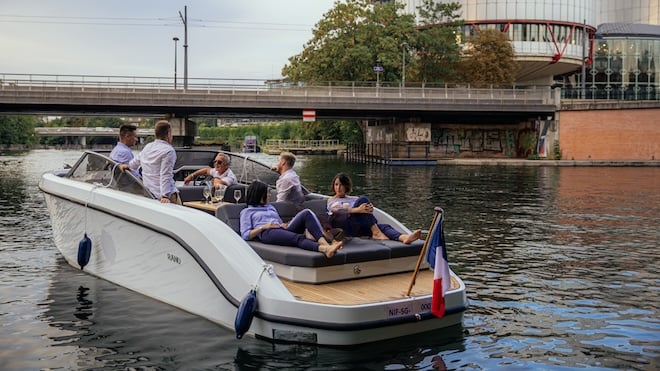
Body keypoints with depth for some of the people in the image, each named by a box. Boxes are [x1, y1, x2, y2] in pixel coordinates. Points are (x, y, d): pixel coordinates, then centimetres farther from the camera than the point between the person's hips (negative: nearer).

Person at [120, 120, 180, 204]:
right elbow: (165, 175, -20)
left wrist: (127, 165, 50)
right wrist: (165, 196, -24)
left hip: (149, 192, 8)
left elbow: (136, 161, 30)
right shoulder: (169, 151, -12)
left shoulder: (147, 147, 12)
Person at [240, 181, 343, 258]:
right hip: (267, 234, -5)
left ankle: (325, 243, -46)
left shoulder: (271, 207, 38)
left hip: (283, 231, 6)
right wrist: (263, 227, -5)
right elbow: (245, 235, 7)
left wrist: (284, 225, 7)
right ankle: (324, 249, -66)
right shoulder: (247, 212, 20)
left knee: (307, 213, -23)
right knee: (298, 238, -38)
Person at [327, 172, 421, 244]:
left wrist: (370, 209, -17)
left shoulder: (354, 199, 32)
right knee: (363, 199, -23)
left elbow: (368, 208, 11)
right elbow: (337, 211, -7)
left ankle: (404, 237, -58)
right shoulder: (331, 200, 19)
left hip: (358, 227, 4)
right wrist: (358, 210, -24)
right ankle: (376, 233, -32)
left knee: (384, 226, -26)